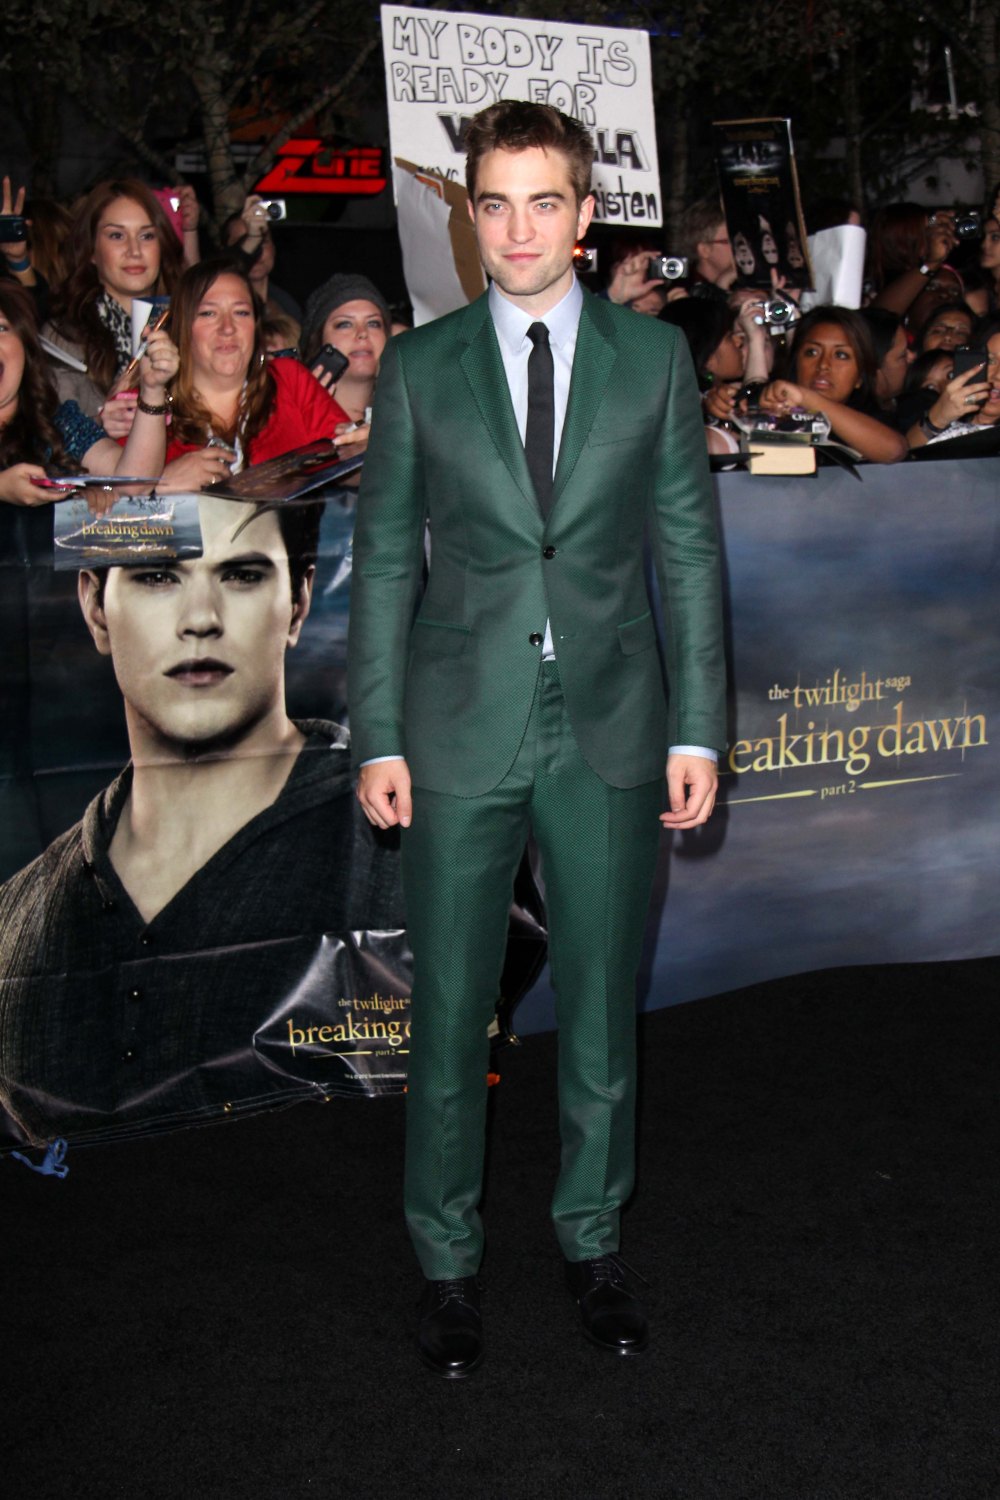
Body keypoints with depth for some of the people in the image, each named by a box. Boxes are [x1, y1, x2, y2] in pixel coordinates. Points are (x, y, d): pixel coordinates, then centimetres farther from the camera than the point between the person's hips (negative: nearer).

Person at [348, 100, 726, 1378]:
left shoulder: (654, 356, 4)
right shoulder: (420, 365, 3)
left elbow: (689, 547, 4)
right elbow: (384, 557, 4)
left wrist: (698, 729, -1)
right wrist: (377, 737, -2)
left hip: (610, 727, 1)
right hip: (461, 732, 0)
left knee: (600, 1004, 11)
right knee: (448, 1012, 6)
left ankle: (590, 1239, 30)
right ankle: (446, 1259, 24)